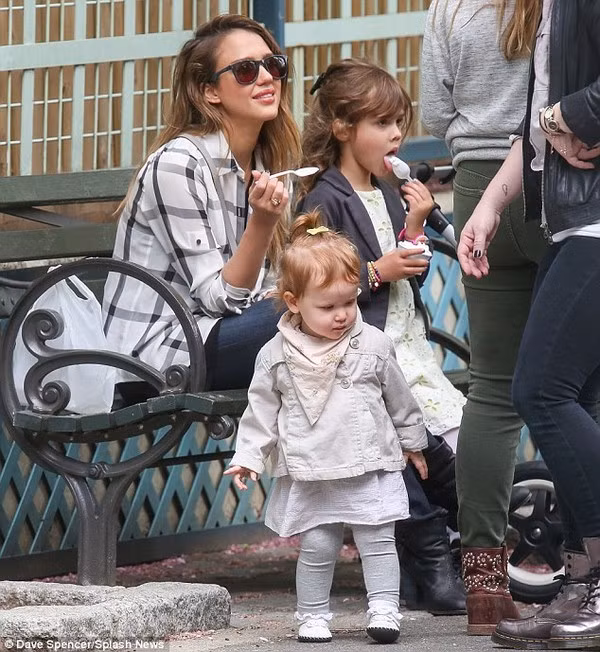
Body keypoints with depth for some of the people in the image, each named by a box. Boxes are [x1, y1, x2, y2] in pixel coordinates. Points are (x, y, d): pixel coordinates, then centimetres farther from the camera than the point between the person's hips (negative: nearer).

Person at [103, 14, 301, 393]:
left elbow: (252, 290, 13)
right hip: (155, 352, -8)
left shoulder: (265, 162, 10)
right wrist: (262, 223, -30)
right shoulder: (177, 164, -15)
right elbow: (221, 298, -16)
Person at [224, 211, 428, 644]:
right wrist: (248, 457, -1)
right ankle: (313, 616, 15)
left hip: (370, 467, 0)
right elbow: (262, 409, 5)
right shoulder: (277, 356, -2)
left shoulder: (373, 345, 0)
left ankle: (384, 610, 3)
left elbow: (399, 398, 11)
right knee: (316, 547, 4)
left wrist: (412, 442, 20)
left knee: (378, 541, -2)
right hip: (309, 474, 0)